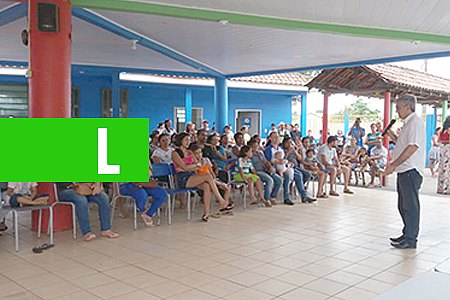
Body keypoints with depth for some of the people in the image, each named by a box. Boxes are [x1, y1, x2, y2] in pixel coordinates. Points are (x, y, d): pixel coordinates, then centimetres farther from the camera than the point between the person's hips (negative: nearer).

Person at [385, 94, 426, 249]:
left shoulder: (415, 122, -13)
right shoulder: (408, 123, 19)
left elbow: (412, 147, -22)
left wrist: (394, 165, -21)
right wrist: (391, 135, 12)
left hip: (411, 171, -10)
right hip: (404, 171, 10)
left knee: (410, 206, -3)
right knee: (404, 206, 15)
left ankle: (410, 240, 4)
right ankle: (407, 235, 25)